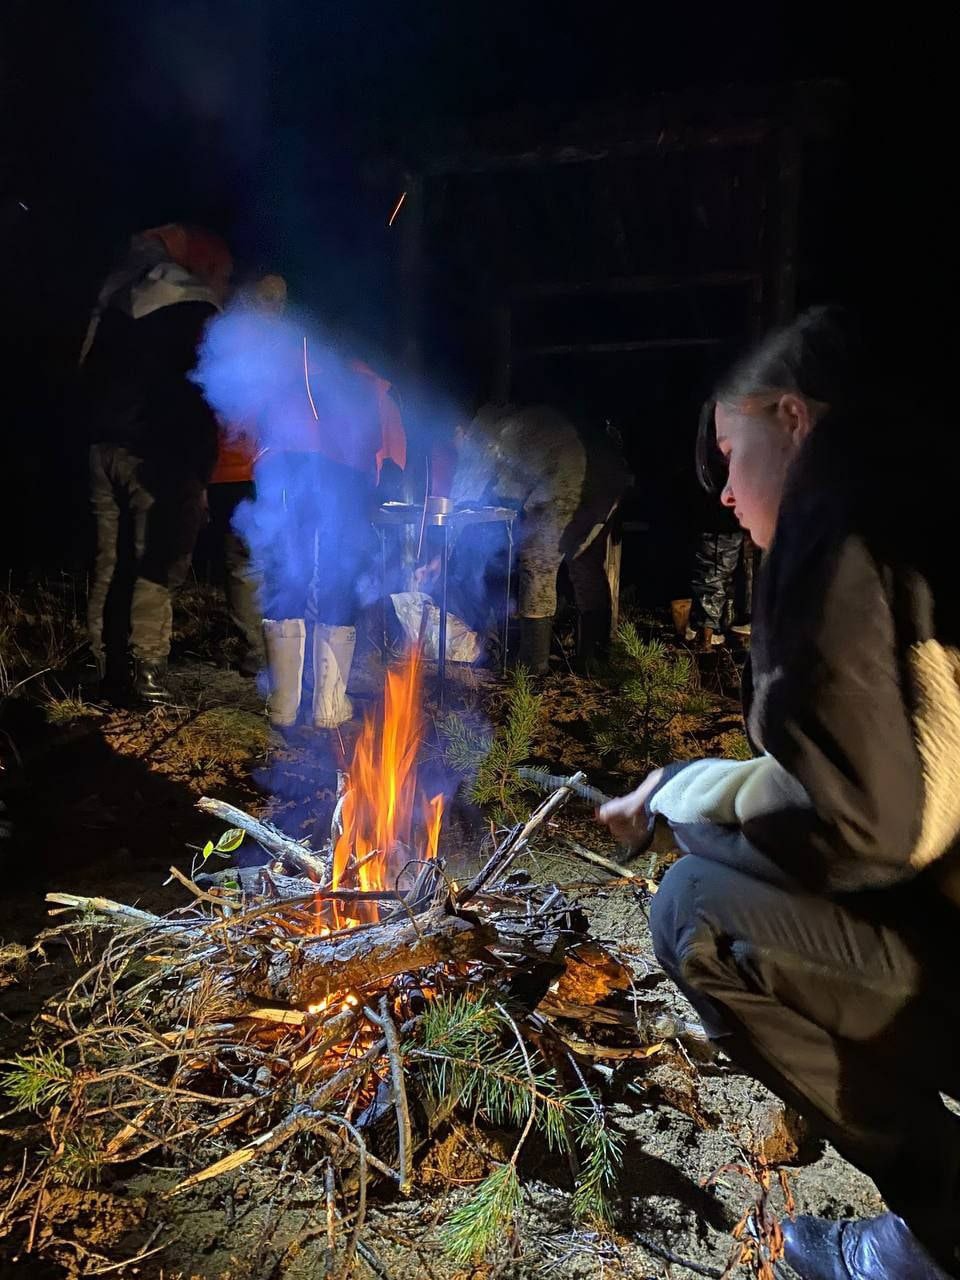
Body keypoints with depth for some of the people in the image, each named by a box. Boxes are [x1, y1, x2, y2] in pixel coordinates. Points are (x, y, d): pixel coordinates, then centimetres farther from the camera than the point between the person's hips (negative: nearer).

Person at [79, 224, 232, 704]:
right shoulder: (194, 311, -6)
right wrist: (197, 468, -8)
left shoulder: (118, 300, 18)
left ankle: (104, 666, 16)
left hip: (104, 446, 7)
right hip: (157, 453, -7)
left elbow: (88, 372, 19)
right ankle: (147, 670, -8)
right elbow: (198, 394, -12)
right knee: (158, 565, -5)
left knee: (109, 562, 11)